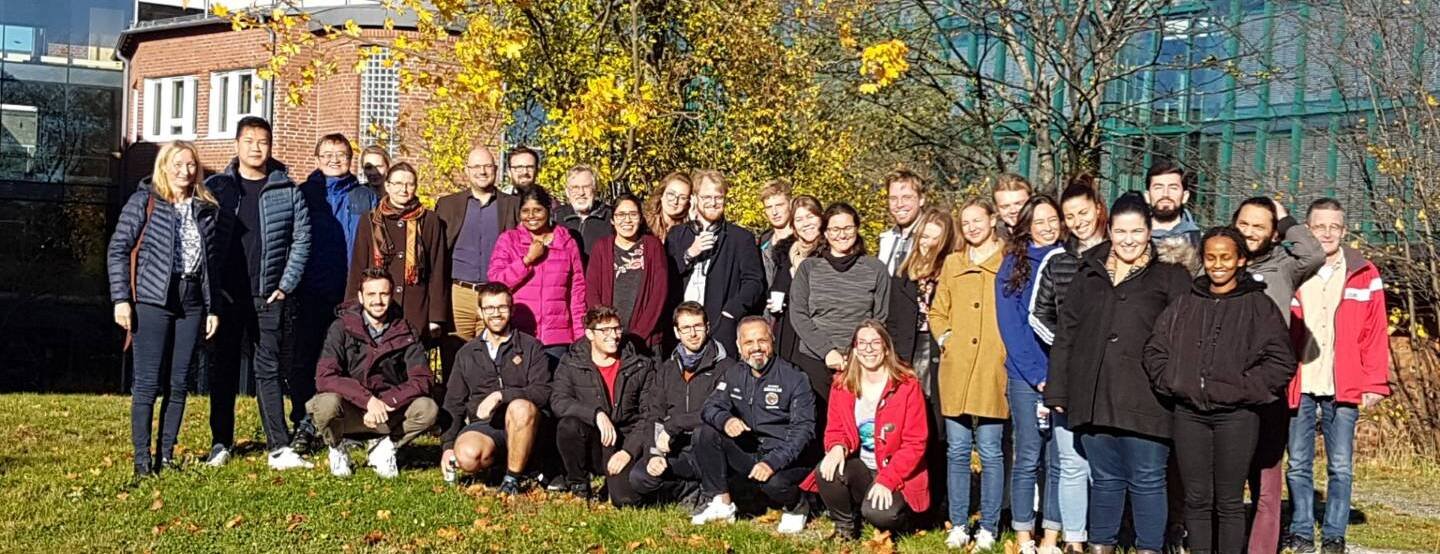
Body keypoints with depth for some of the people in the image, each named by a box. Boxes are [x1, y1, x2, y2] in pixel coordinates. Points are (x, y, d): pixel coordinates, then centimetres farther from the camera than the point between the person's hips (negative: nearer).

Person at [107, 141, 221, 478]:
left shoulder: (206, 209, 13)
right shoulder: (144, 202, 0)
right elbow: (118, 250, -3)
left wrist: (214, 308, 13)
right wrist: (121, 299, -10)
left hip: (192, 303, 4)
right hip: (153, 301, -4)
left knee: (180, 382, 6)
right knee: (148, 383, -3)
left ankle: (166, 454, 15)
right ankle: (142, 457, 3)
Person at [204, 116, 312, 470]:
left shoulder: (287, 191, 4)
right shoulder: (215, 187, 3)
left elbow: (301, 239, 4)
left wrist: (286, 285, -3)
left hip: (268, 296, 0)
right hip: (224, 295, 1)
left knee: (269, 369, 1)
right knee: (224, 369, 8)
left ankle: (279, 447, 0)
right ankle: (221, 443, 17)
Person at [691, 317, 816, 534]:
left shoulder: (795, 379, -10)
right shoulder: (734, 375, 7)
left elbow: (803, 429, -19)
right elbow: (710, 407, -2)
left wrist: (773, 462, -32)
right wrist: (725, 420, -27)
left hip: (786, 459, -5)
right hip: (747, 454, 5)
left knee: (773, 482, -36)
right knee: (705, 434, -14)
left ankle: (796, 507, 1)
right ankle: (720, 502, -5)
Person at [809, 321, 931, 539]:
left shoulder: (907, 386, -10)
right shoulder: (842, 386, 3)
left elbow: (915, 443, -11)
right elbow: (835, 430, 6)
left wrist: (886, 480, -20)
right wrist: (837, 448, -20)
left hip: (898, 475, -4)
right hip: (860, 470, 4)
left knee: (879, 514, -31)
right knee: (826, 470, -27)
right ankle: (846, 526, 0)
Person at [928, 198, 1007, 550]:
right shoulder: (952, 264, 16)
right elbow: (937, 312, 19)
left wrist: (1009, 349, -8)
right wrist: (944, 338, 4)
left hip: (993, 371, -3)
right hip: (955, 370, 4)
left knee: (990, 451, 1)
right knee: (957, 450, 6)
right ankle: (958, 525, 15)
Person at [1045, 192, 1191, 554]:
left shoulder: (1170, 276, 2)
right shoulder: (1089, 274, 13)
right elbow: (1065, 335, 13)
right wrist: (1057, 390, 9)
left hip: (1146, 401, -3)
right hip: (1094, 398, 4)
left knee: (1147, 482, 3)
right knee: (1104, 480, 14)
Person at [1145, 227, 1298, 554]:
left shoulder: (1258, 305, 1)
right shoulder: (1184, 304, 11)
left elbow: (1281, 361, -5)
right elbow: (1155, 349, 13)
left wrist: (1239, 389, -11)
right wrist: (1172, 383, -1)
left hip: (1236, 415, -3)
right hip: (1188, 414, 3)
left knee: (1229, 501, 3)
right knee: (1196, 499, 8)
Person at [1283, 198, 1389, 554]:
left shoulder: (1364, 275, 4)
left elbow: (1376, 334, 2)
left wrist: (1375, 383, -3)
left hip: (1343, 388, 0)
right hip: (1298, 387, 1)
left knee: (1341, 466, 3)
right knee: (1298, 464, 6)